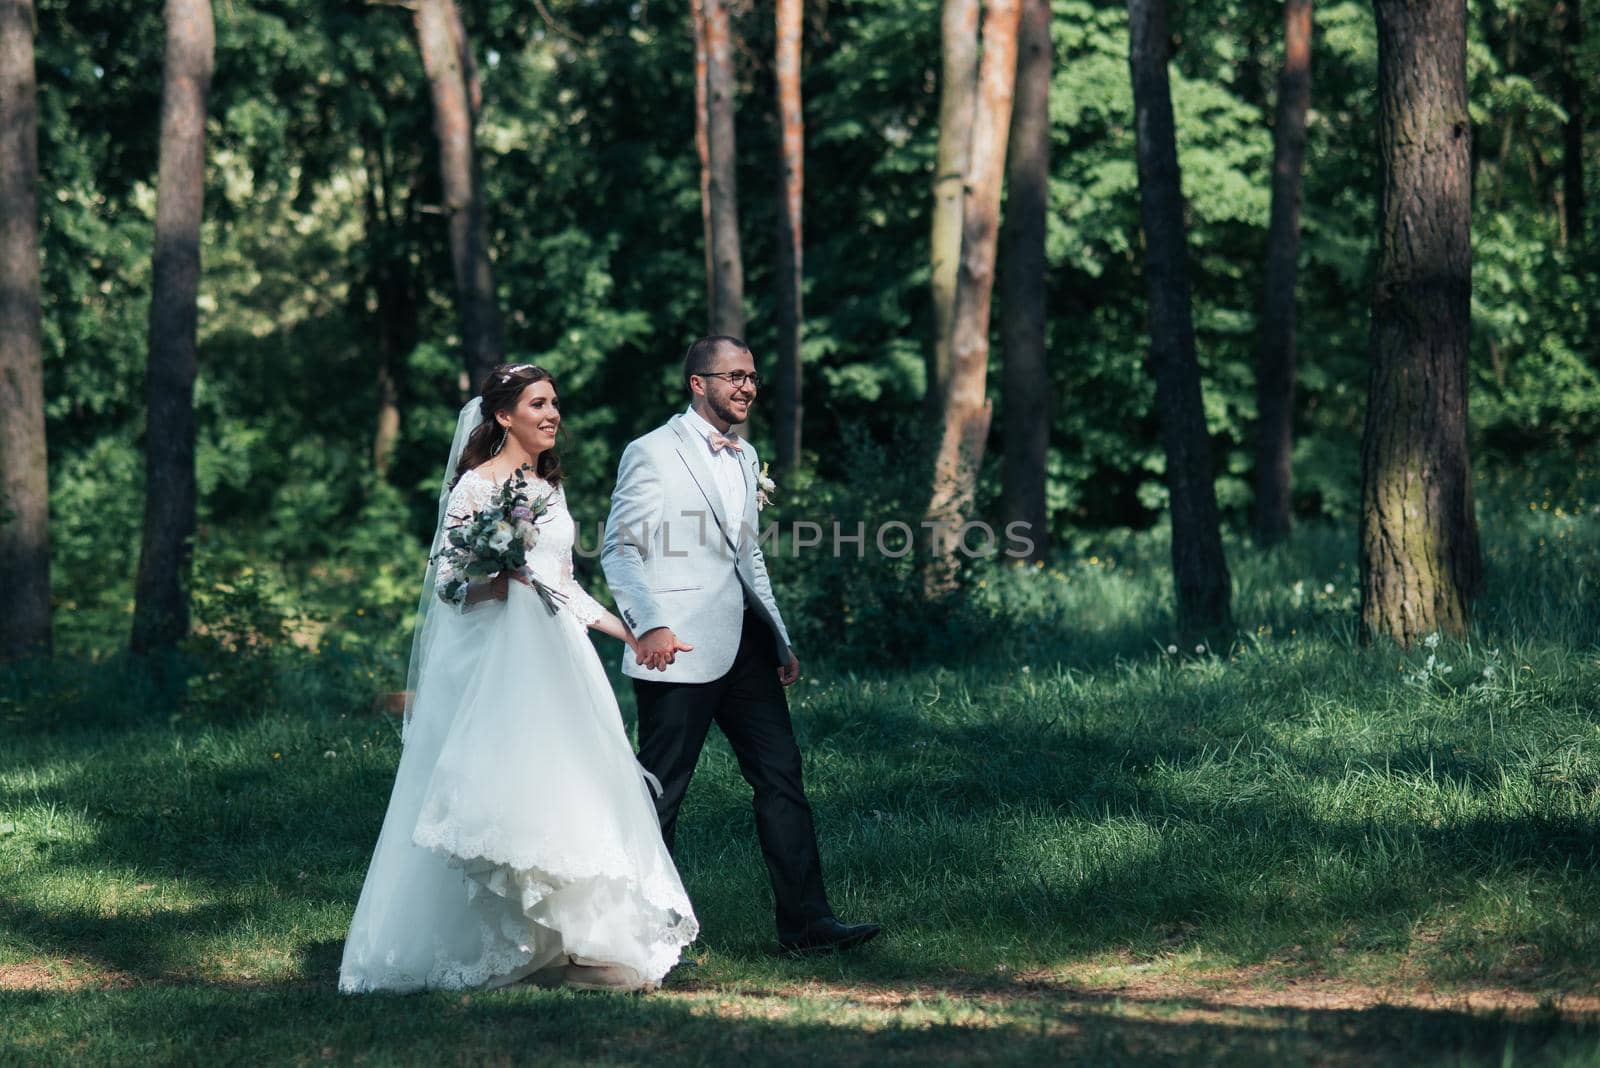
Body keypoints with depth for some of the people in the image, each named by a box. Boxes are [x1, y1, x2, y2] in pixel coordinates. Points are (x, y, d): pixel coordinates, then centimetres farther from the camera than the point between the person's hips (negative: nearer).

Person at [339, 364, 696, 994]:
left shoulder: (549, 486, 17)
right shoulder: (477, 485, -5)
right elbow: (445, 578, -7)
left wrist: (626, 632, 19)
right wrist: (496, 564, -25)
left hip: (553, 658, 7)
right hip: (494, 658, -7)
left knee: (560, 793, 1)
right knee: (496, 795, -11)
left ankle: (574, 945, 0)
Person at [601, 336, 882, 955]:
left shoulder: (744, 457, 18)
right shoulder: (652, 454, -5)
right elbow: (619, 550, -9)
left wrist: (781, 641, 21)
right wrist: (650, 625, -23)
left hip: (743, 642, 7)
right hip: (679, 648, -7)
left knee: (781, 776, 2)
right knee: (660, 791, -1)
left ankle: (804, 922, 4)